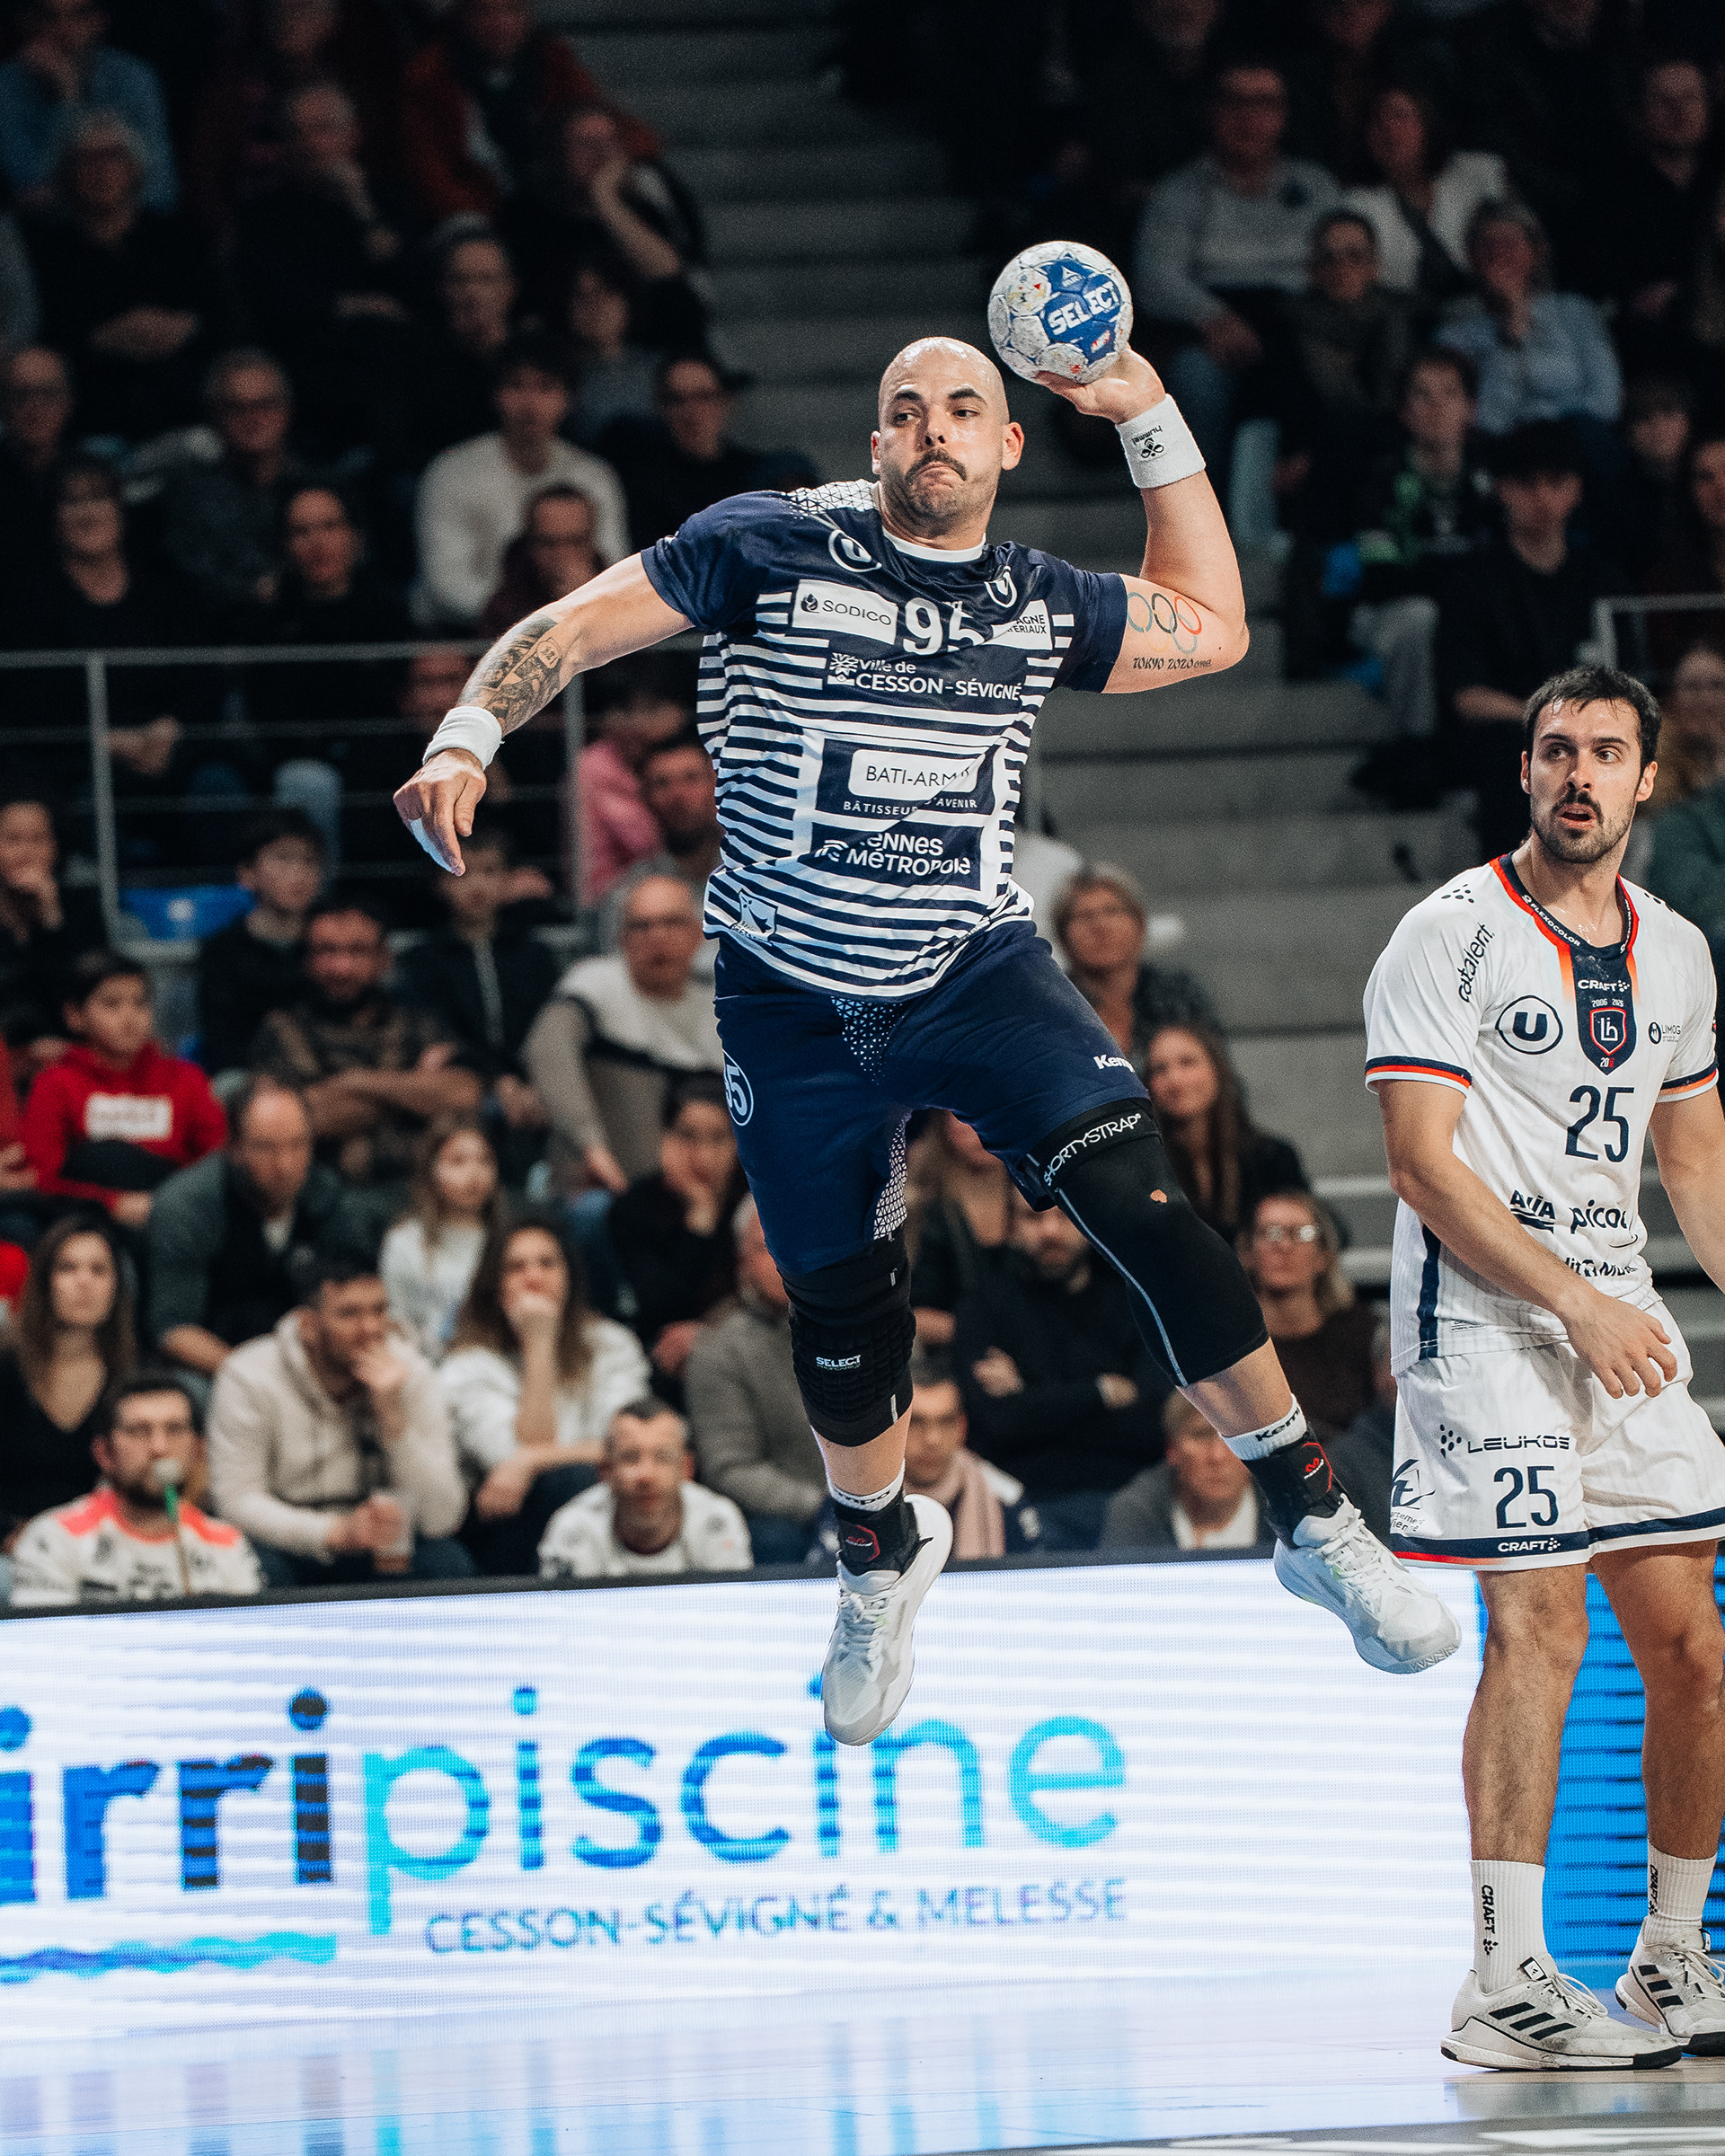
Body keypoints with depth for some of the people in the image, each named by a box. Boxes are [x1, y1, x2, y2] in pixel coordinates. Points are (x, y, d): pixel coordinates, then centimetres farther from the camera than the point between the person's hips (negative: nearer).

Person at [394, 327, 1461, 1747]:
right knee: (838, 1304, 9)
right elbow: (572, 631, -6)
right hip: (793, 1005, -1)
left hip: (978, 977, 1)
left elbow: (1212, 628, 20)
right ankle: (883, 1548, 40)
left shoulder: (1040, 606, 4)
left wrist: (1155, 426, 12)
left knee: (1138, 1202, -20)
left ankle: (1313, 1518, -11)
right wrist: (465, 742, -24)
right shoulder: (773, 549, -7)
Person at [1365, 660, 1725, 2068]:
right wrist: (1574, 1302, -18)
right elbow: (1424, 1164, -13)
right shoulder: (1452, 937, -8)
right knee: (1541, 1630, -15)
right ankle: (1506, 1985, -14)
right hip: (1483, 1310, -7)